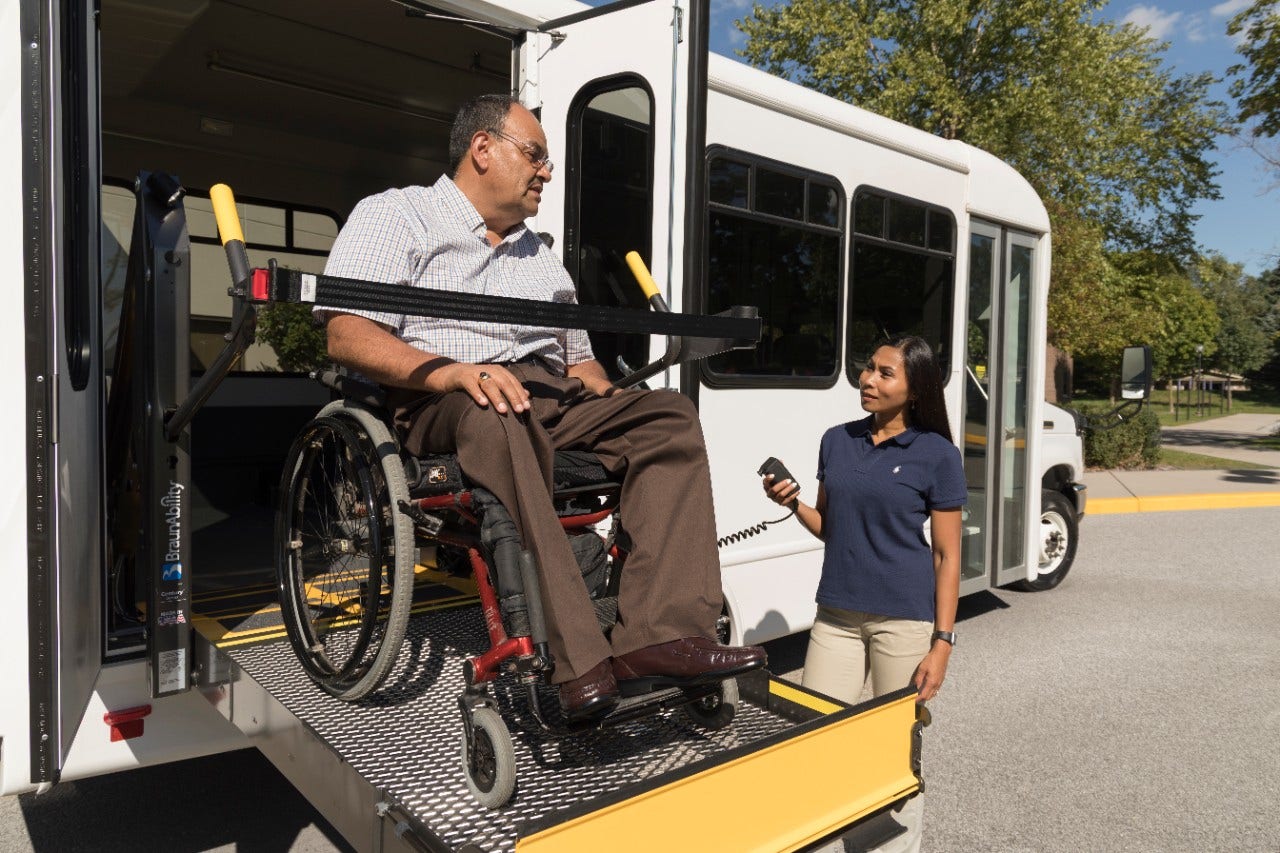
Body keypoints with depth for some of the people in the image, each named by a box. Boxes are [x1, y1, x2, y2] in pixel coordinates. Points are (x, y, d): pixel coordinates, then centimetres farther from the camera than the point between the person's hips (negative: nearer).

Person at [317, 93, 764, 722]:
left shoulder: (540, 256, 32)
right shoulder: (396, 215, 11)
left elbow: (578, 358, 28)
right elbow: (347, 335, -4)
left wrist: (608, 402, 4)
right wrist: (448, 371, -22)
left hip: (551, 398, 6)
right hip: (440, 406, -6)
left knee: (668, 415, -18)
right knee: (499, 416, -40)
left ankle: (663, 635, -32)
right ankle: (580, 664, -42)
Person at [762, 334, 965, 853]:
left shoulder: (936, 455, -8)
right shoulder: (836, 441, 4)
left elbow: (947, 557, -6)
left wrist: (942, 641, -10)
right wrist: (792, 504, -6)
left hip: (904, 619, -4)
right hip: (836, 615, 4)